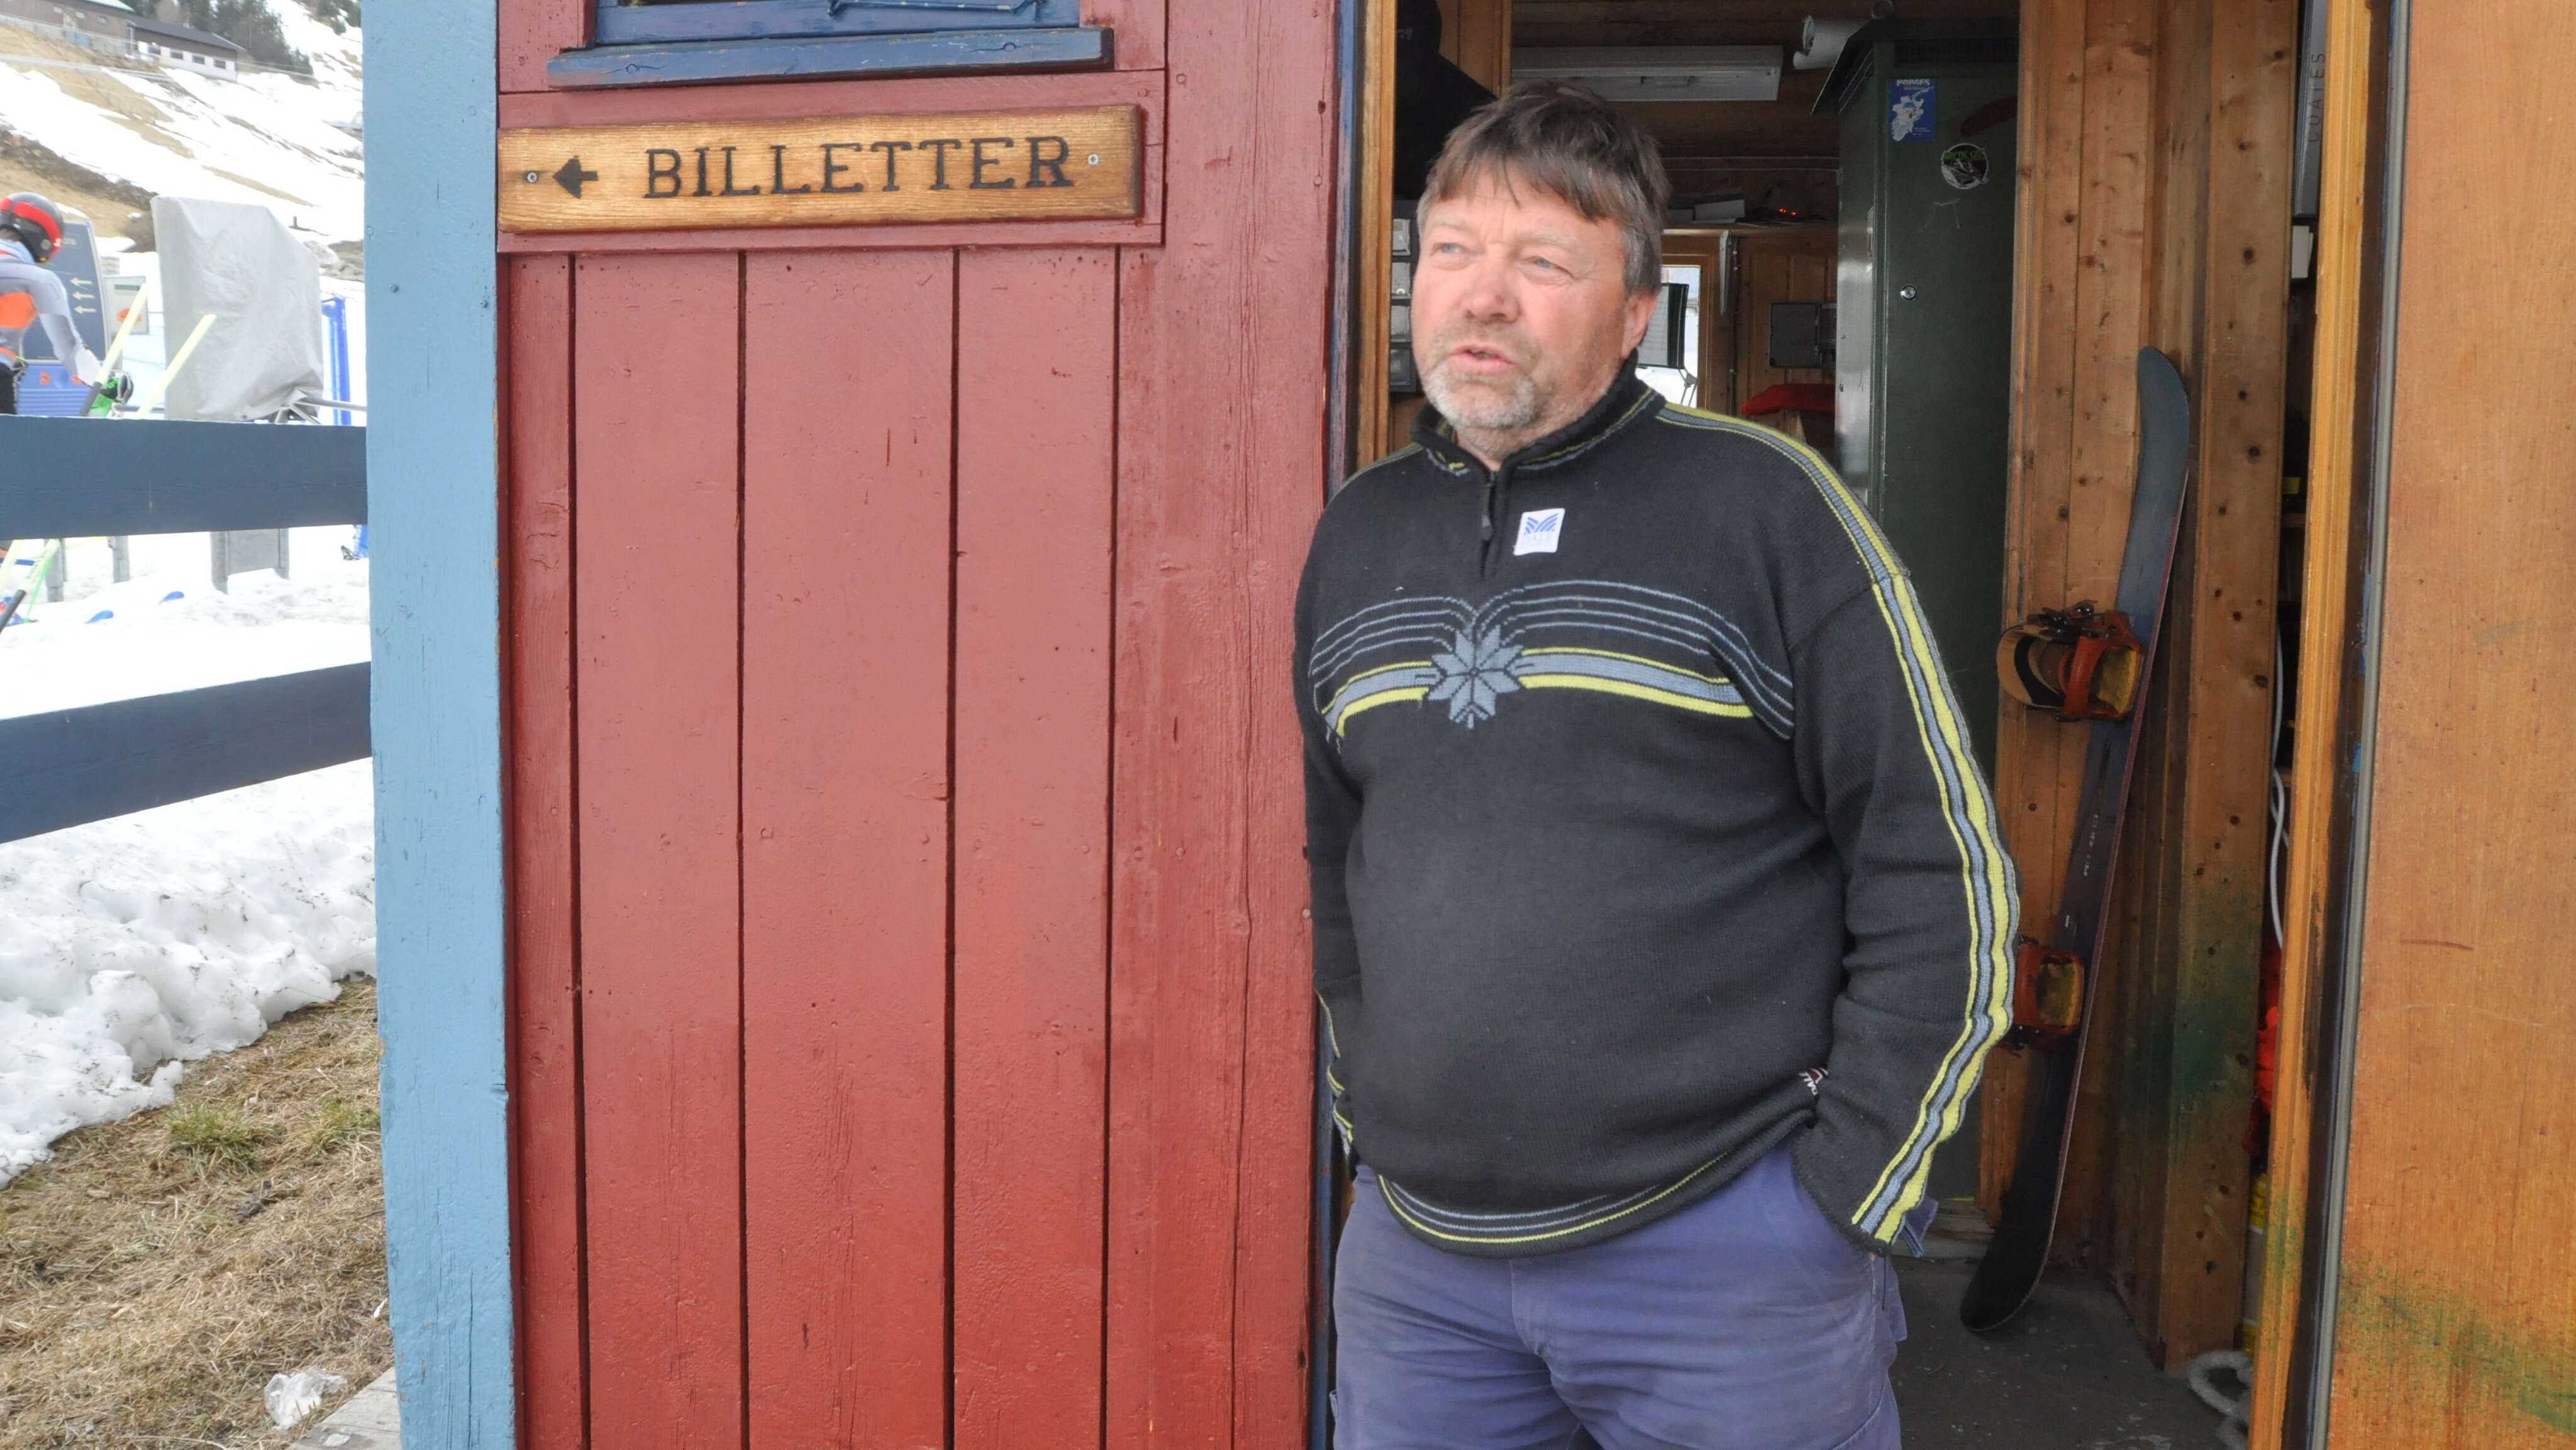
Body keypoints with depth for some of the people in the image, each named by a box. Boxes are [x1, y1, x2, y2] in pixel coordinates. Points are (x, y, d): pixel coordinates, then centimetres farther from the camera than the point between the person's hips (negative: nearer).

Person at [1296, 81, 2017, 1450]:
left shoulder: (1764, 506, -7)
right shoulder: (1355, 535, 7)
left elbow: (1945, 877, -7)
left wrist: (1841, 1193, -8)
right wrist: (1365, 1123, 13)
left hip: (1724, 1254, -4)